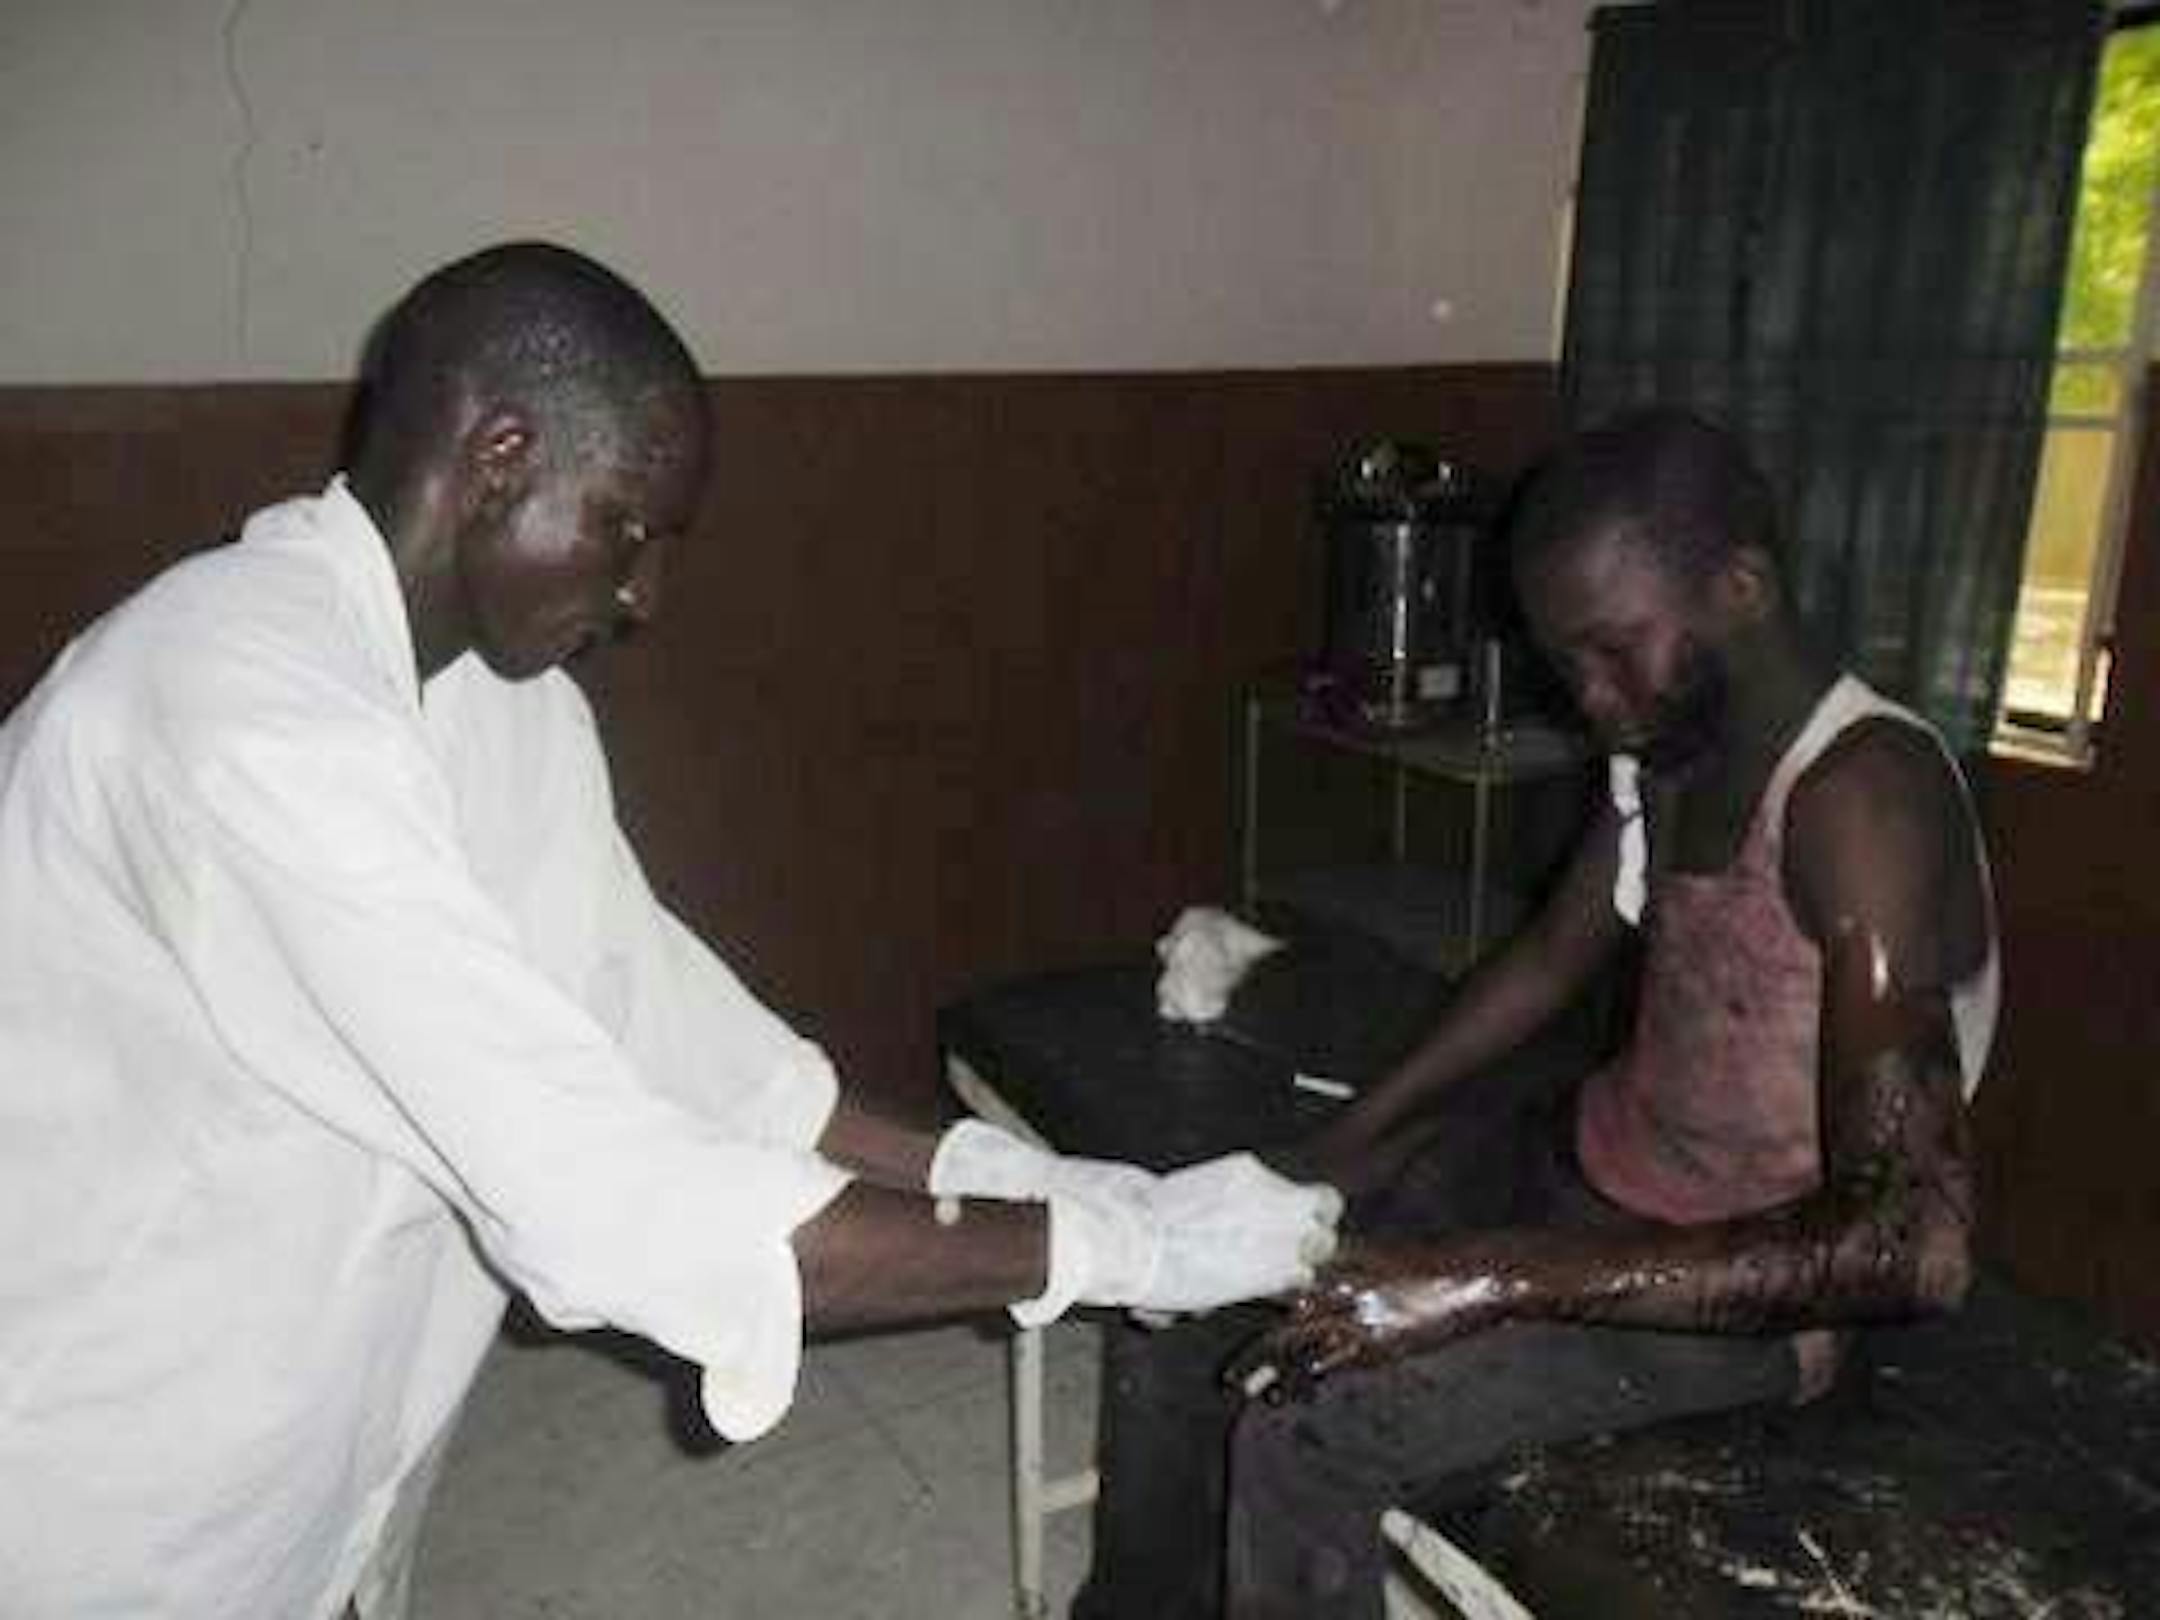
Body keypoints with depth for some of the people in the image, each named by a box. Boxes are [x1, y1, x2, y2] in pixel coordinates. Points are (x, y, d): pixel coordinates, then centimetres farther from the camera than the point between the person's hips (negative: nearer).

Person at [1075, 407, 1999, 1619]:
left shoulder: (1859, 799, -28)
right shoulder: (1670, 743, -1)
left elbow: (1917, 1246, -34)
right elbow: (1552, 959, 13)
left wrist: (1490, 1281, -37)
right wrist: (1354, 1139, 1)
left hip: (1752, 1279, -8)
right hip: (1580, 1159, 8)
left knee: (1303, 1435, -23)